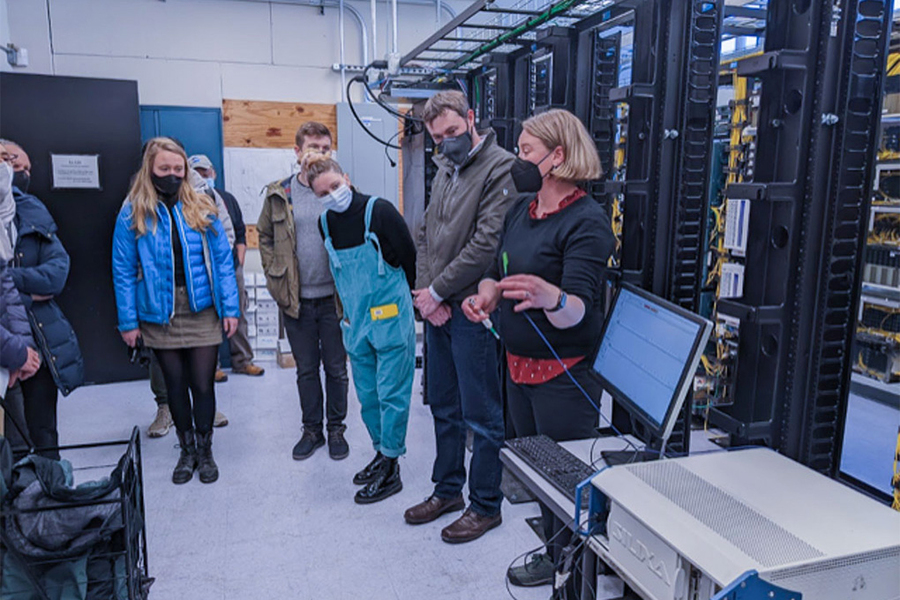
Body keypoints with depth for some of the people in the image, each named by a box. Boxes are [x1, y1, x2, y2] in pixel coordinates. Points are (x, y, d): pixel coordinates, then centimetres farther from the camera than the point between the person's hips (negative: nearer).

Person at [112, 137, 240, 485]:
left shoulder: (202, 209, 1)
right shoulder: (133, 214, -2)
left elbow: (222, 259, 1)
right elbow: (124, 271, -1)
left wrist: (230, 308, -4)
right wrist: (128, 321, -4)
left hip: (203, 313, 0)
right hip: (160, 316, 0)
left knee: (203, 384, 6)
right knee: (175, 385, 14)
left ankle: (205, 451, 25)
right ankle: (187, 451, 31)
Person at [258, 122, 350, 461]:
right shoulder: (279, 194, 3)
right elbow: (265, 237, 11)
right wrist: (275, 277, 2)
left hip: (334, 297, -1)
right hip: (296, 299, 2)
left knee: (336, 368, 10)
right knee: (306, 369, 14)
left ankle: (336, 428, 27)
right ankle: (312, 429, 29)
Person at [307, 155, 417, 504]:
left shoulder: (379, 211, -13)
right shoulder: (326, 223, 6)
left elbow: (409, 259, -7)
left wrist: (395, 301, 3)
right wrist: (350, 309, 17)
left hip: (391, 318, -6)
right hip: (356, 321, 6)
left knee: (391, 394, 0)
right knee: (367, 395, 14)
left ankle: (390, 471, 10)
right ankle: (382, 453, 31)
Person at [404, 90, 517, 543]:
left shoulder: (501, 169, -13)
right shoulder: (445, 170, 15)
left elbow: (486, 244, -20)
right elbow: (425, 235, 13)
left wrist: (437, 291, -13)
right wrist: (425, 293, -1)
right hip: (438, 309, 8)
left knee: (481, 416, 4)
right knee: (443, 407, 18)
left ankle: (485, 505, 21)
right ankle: (447, 490, 35)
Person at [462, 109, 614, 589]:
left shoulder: (587, 221, -19)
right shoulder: (521, 209, 5)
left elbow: (579, 312, -27)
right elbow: (498, 272, 16)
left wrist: (551, 298, -49)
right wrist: (486, 296, -5)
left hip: (564, 375, -8)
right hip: (518, 365, 8)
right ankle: (552, 549, 43)